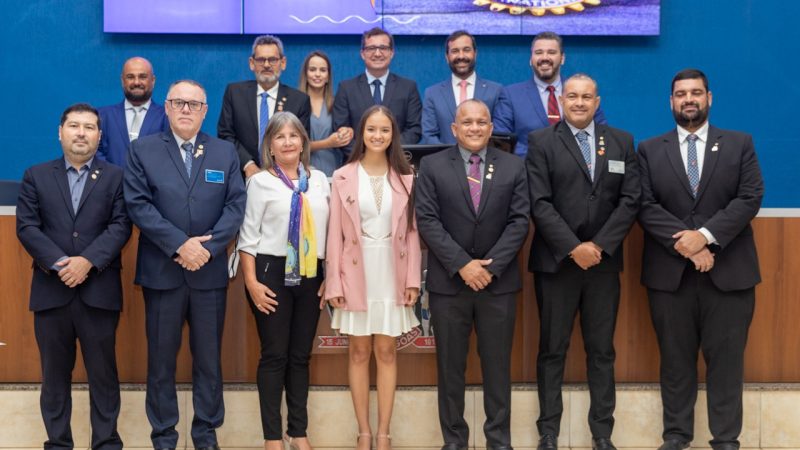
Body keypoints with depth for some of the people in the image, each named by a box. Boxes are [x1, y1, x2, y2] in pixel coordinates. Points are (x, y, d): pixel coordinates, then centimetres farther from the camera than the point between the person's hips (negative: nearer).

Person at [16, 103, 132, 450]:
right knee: (55, 373, 8)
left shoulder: (115, 177, 7)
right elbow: (27, 227, 0)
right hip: (51, 290, 1)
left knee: (103, 372, 5)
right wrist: (59, 263, -14)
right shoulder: (36, 176, 10)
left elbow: (120, 226, -4)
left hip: (99, 289, -1)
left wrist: (88, 261, -17)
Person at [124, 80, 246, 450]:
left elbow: (236, 205, 0)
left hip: (210, 271, 1)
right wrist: (180, 244, -16)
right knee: (161, 357, 6)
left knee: (208, 357, 8)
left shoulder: (225, 152, 9)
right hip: (161, 271, -1)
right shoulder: (142, 150, 4)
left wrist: (207, 246, -14)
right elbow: (138, 204, -7)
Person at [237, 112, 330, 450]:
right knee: (274, 354, 1)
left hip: (310, 274, 3)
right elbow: (248, 234, -4)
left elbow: (329, 229, 10)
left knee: (301, 355, 9)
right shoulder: (260, 182, -1)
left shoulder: (320, 180, 8)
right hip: (272, 272, -3)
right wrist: (251, 281, -11)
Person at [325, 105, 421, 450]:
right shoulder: (343, 177, -1)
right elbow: (335, 233, -3)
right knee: (359, 351, 7)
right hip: (357, 274, -1)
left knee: (387, 352, 6)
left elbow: (412, 232, 3)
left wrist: (413, 279, -2)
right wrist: (334, 282, -6)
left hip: (392, 274, 1)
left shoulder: (405, 178, 3)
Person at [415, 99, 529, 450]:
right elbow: (427, 221, -6)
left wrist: (490, 266, -12)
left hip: (499, 281, 1)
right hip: (448, 281, -1)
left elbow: (519, 221, -1)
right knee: (450, 365, 6)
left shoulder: (513, 167, 6)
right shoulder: (432, 166, 2)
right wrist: (462, 265, -14)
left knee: (497, 364, 7)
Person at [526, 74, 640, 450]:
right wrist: (574, 248, -15)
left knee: (602, 351, 7)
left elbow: (630, 200, 1)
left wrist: (599, 245, -10)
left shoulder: (621, 142, 9)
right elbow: (539, 204, -7)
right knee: (552, 350, 4)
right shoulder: (541, 142, 1)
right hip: (556, 262, -2)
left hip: (604, 261, 2)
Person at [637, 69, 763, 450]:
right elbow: (645, 206, -3)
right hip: (669, 271, 1)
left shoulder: (740, 144, 7)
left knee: (725, 358, 3)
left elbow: (750, 198, -3)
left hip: (728, 271, 0)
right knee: (675, 358, 7)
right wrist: (685, 244, -15)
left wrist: (706, 235, -15)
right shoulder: (650, 150, 8)